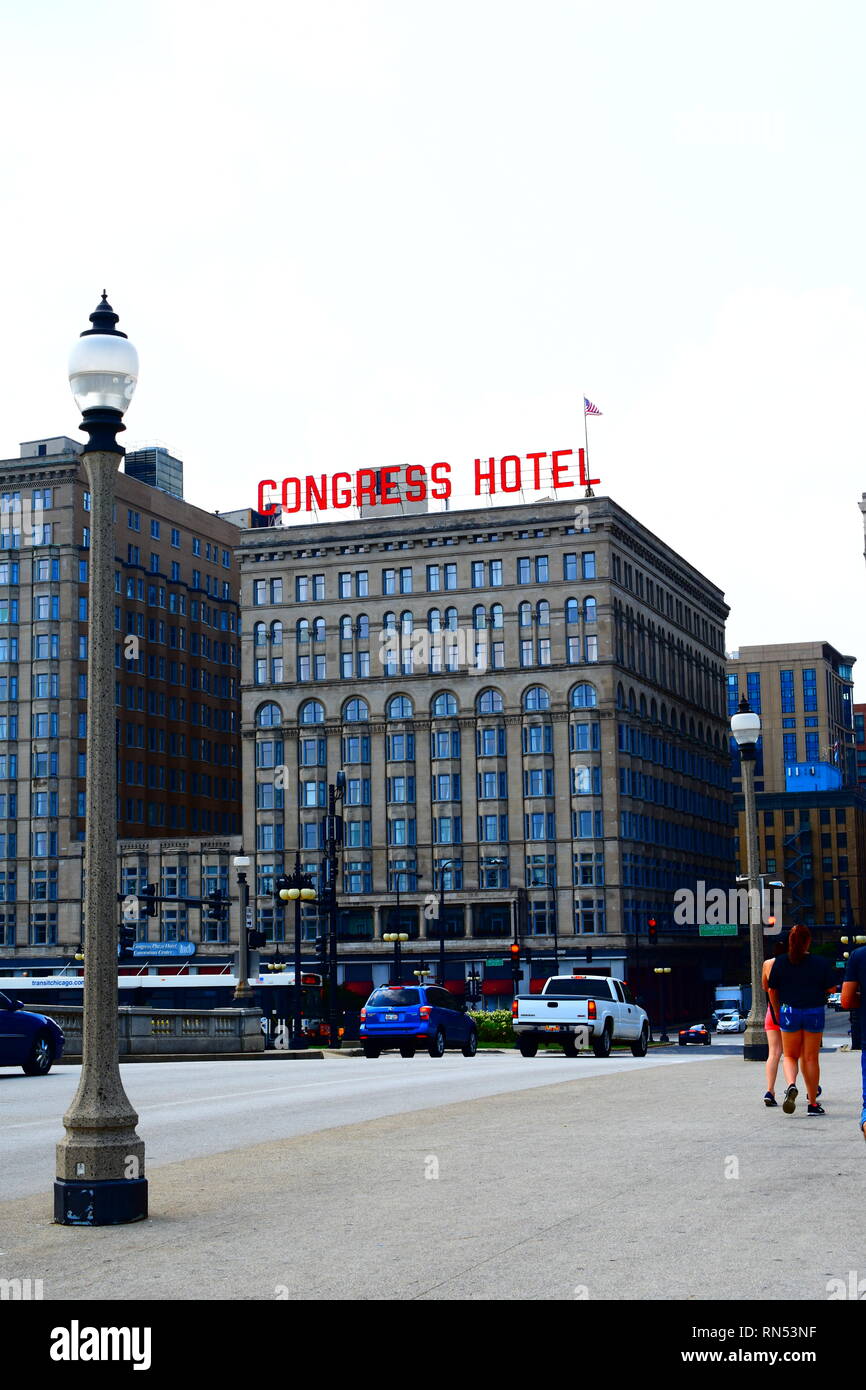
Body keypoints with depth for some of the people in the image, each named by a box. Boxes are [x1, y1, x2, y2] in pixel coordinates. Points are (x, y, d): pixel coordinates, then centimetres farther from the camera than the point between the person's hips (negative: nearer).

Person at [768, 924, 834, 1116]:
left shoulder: (780, 962, -3)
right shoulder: (821, 963, -7)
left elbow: (772, 990, 2)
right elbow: (831, 988, -3)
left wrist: (777, 1013, 16)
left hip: (789, 1012, 0)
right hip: (814, 1013, 0)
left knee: (790, 1056, 13)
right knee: (810, 1058, 9)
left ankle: (791, 1084, -17)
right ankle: (813, 1103, 11)